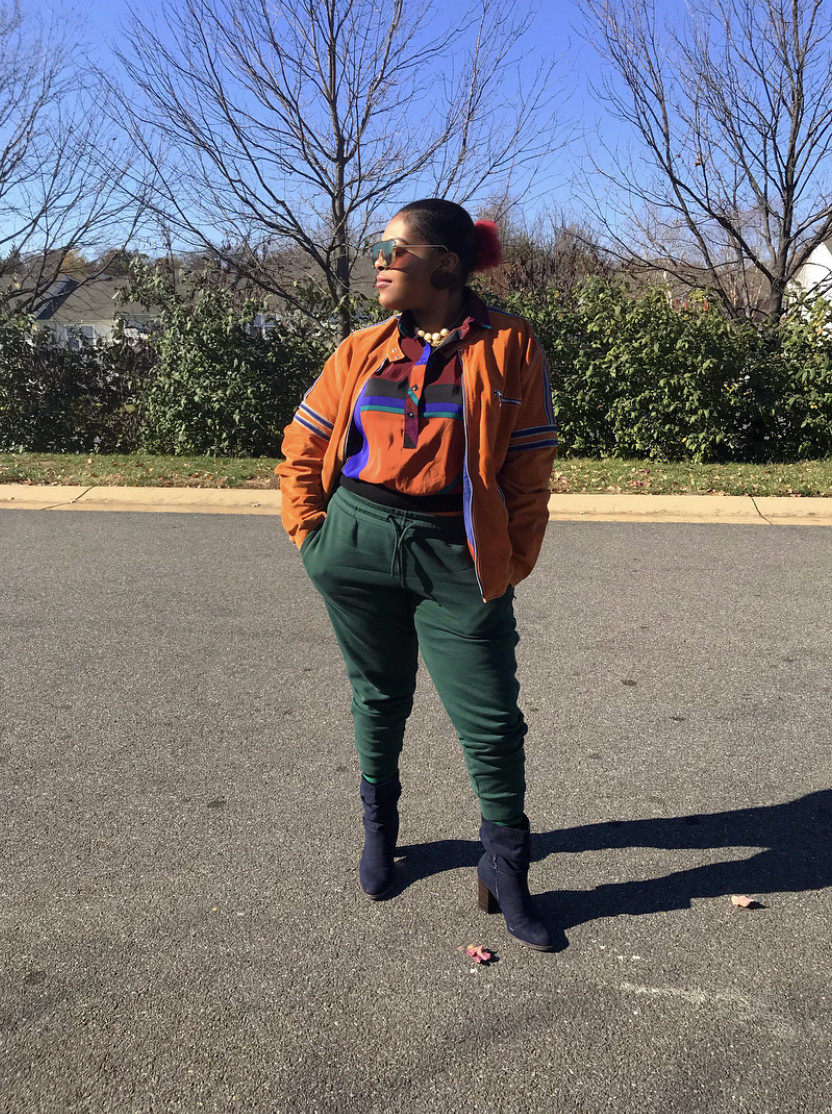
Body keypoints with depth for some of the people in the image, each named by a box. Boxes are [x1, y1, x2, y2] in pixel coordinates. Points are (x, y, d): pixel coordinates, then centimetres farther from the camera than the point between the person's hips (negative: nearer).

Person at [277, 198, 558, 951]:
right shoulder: (363, 351, 7)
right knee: (378, 696, 17)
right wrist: (310, 530, 6)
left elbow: (530, 470, -2)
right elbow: (302, 447, 14)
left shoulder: (509, 348, -2)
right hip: (356, 548, 3)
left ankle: (505, 872, 20)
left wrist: (513, 564, -4)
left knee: (492, 720, 0)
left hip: (455, 558, -3)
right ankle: (379, 829, 40)